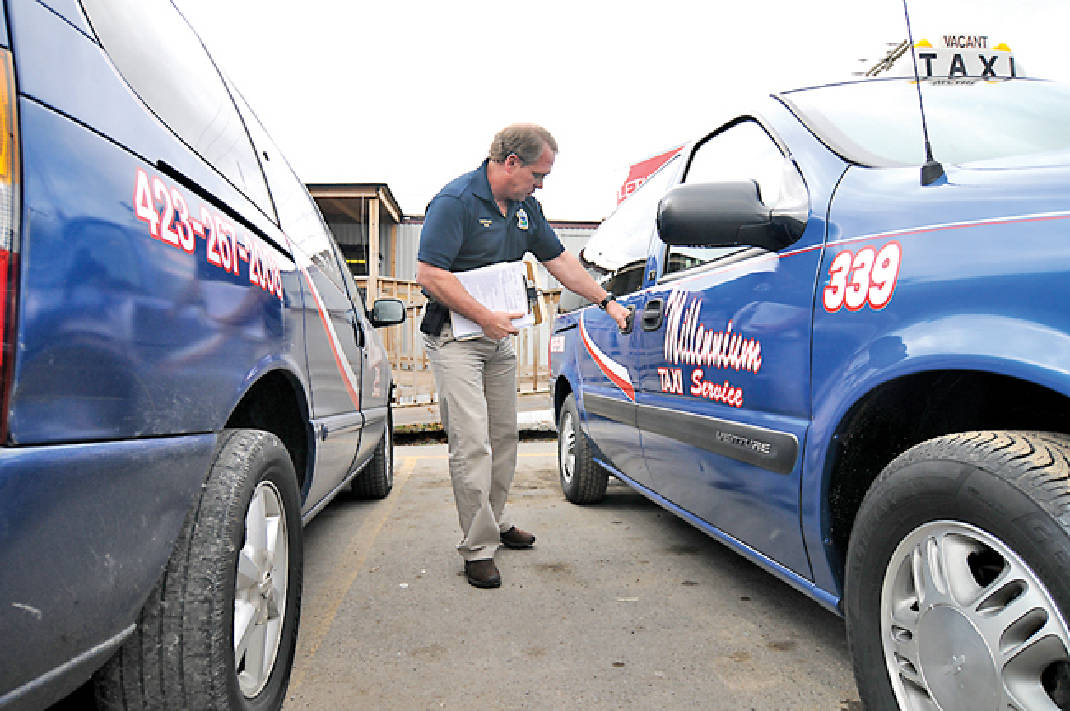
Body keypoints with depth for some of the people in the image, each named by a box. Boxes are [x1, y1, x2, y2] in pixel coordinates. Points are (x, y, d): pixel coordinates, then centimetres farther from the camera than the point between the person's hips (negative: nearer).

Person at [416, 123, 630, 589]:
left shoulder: (525, 208, 9)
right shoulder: (455, 201, -15)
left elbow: (559, 259, 17)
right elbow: (429, 274, -21)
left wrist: (607, 302, 14)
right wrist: (485, 317, -20)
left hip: (499, 337, 8)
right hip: (454, 335, -8)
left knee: (503, 435, 14)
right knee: (472, 442, -10)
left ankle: (495, 523, 32)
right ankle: (477, 549, 0)